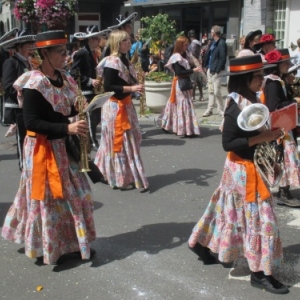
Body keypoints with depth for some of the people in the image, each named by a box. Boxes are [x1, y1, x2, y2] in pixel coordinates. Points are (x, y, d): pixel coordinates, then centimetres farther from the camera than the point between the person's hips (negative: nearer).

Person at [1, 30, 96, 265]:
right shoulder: (34, 84, -19)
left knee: (75, 194, 13)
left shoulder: (64, 79, 5)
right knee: (49, 199, 5)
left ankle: (73, 242, 29)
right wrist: (67, 128, -29)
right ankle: (49, 248, 22)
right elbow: (31, 122, -23)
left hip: (64, 147, 8)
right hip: (43, 149, -8)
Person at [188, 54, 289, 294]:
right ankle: (260, 273, 13)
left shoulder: (251, 100, 5)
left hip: (252, 166, 9)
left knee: (229, 211, 20)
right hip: (244, 170, -9)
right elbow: (228, 143, -23)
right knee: (260, 217, 0)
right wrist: (261, 138, -24)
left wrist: (269, 134, -3)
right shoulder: (237, 107, -21)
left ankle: (202, 244, 38)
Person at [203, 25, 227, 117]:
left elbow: (223, 59, -16)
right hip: (210, 70, 9)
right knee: (211, 91, 13)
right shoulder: (213, 42, 12)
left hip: (216, 71, -8)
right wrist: (207, 66, 8)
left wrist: (217, 70, -17)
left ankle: (221, 109, 8)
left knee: (216, 92, -6)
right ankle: (209, 109, 20)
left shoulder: (221, 44, -13)